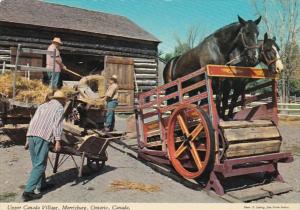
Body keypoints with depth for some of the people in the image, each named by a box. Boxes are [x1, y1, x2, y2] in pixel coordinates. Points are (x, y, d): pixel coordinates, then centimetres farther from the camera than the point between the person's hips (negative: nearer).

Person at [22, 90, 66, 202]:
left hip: (30, 134, 7)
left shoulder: (42, 105, 27)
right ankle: (28, 192, -4)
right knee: (39, 165, -3)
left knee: (36, 163, 17)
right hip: (43, 137, -7)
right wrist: (58, 141, -10)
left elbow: (33, 121, 23)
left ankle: (41, 185, 31)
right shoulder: (59, 107, 8)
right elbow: (57, 124, -6)